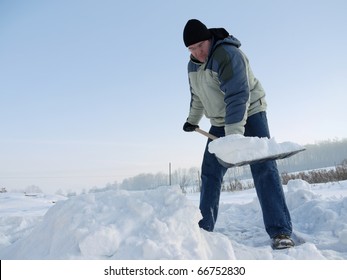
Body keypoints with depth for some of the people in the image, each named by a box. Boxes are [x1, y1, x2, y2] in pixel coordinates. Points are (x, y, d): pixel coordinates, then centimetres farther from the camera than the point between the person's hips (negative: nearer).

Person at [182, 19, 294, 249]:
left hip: (249, 114, -7)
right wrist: (193, 120, 28)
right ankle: (204, 228, 10)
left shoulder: (228, 55, -24)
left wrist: (233, 135, -39)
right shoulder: (193, 65, 3)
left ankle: (280, 232, -15)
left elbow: (238, 97, -33)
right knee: (210, 174, 3)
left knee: (264, 168, -18)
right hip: (220, 123, 7)